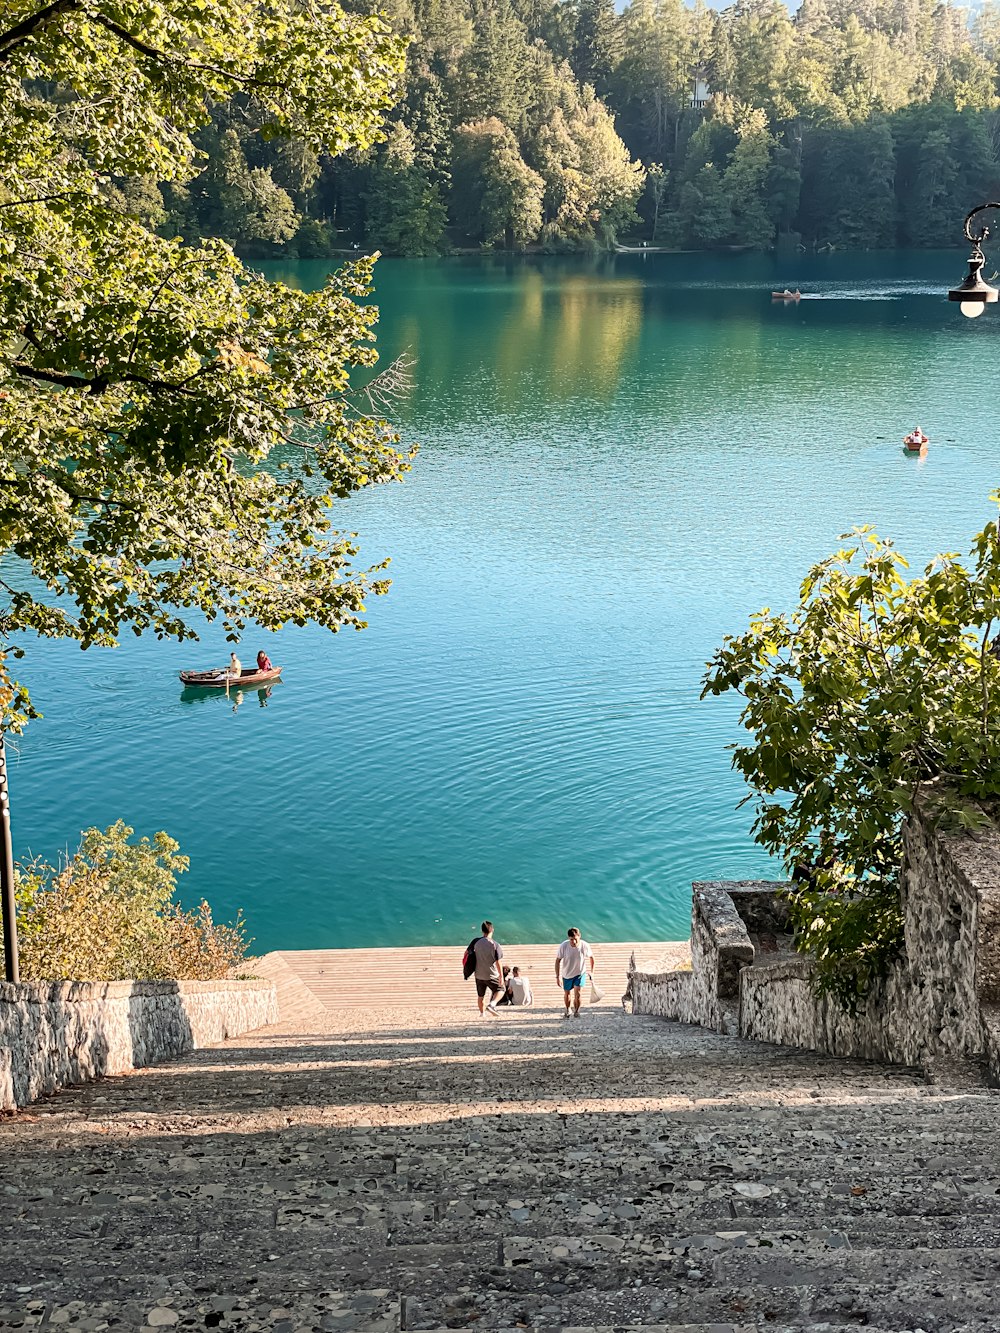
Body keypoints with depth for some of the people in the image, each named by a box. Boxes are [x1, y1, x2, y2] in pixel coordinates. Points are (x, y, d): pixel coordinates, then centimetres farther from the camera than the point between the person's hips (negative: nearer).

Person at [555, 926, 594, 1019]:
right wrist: (558, 977, -13)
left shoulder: (584, 946, -23)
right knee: (567, 994, 17)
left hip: (580, 973, -1)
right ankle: (567, 1010, 44)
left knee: (578, 994, -14)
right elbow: (558, 961, -12)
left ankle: (576, 1011, 12)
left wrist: (592, 971, 4)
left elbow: (591, 957, -2)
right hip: (567, 974, 1)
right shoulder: (564, 946, -24)